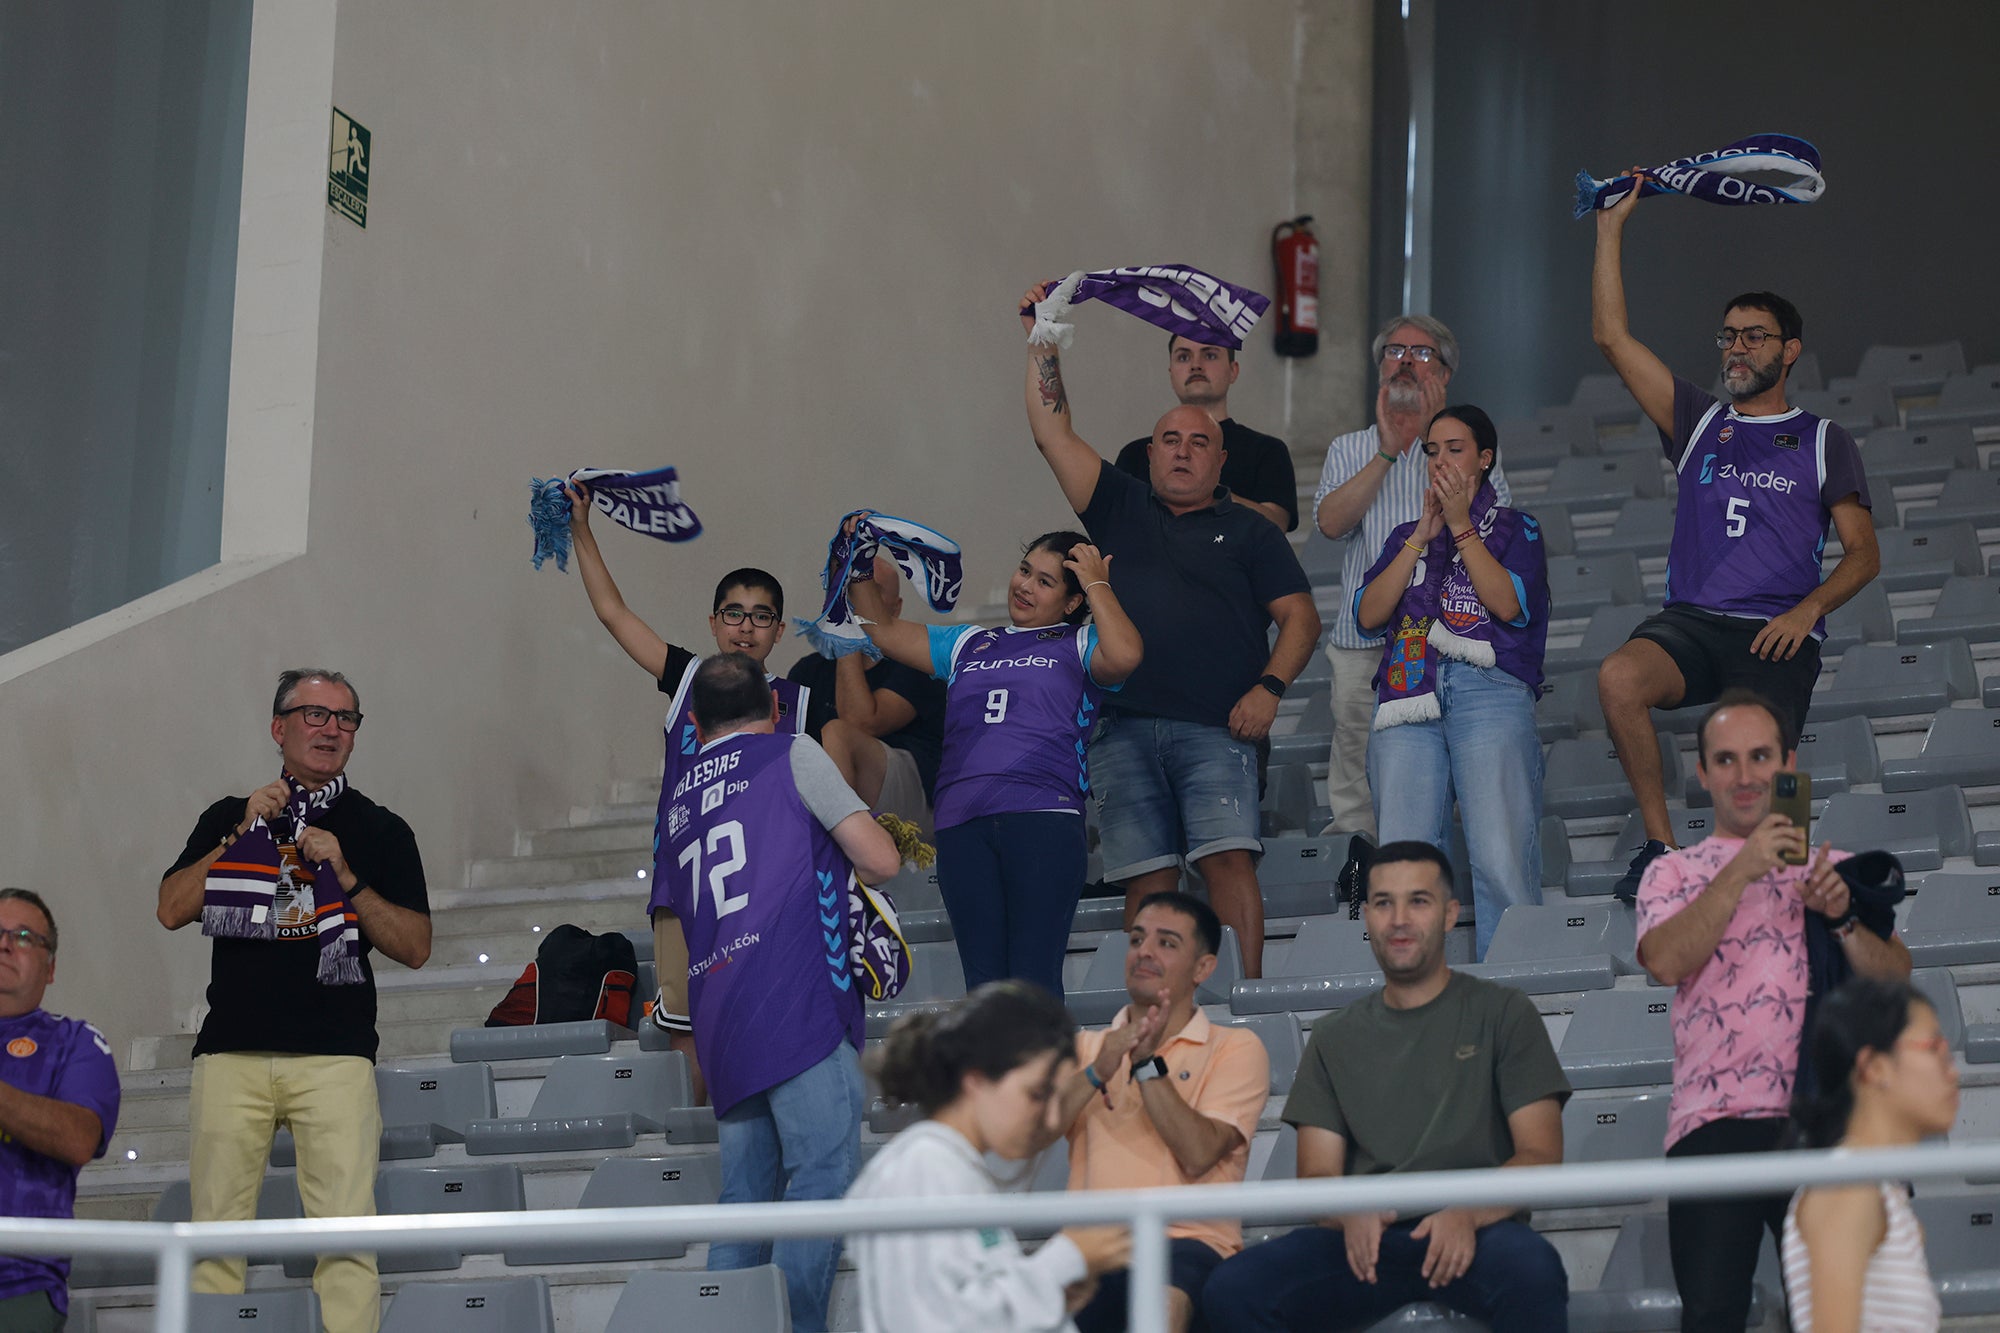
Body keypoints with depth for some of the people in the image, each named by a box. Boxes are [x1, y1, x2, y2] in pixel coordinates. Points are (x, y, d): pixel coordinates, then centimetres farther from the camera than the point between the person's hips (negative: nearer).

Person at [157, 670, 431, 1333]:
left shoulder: (381, 830, 14)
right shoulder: (227, 818, 18)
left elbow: (416, 947, 7)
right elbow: (172, 909, 5)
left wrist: (344, 876, -4)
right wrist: (244, 833, -2)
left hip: (335, 1058, -1)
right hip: (230, 1054, 1)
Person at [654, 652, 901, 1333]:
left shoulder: (678, 798, 24)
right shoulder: (792, 755, 5)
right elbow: (881, 862, 1)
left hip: (716, 1021, 7)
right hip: (798, 1002, -7)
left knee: (744, 1193, 8)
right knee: (824, 1174, -10)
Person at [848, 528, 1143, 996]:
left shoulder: (1078, 645, 15)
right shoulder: (967, 645, 29)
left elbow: (1125, 656, -8)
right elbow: (886, 632, 35)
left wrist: (1097, 584, 4)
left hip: (1044, 817, -4)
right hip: (962, 823, 4)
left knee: (1035, 979, -13)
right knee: (983, 983, -2)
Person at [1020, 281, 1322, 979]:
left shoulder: (1248, 531, 15)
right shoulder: (1121, 510, 20)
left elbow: (1300, 617, 9)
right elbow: (1053, 432, 15)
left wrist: (1269, 687, -7)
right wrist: (1042, 340, 11)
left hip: (1216, 730, -2)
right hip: (1124, 730, 2)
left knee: (1228, 862, -15)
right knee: (1147, 881, -2)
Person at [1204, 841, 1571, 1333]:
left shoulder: (1503, 1014, 12)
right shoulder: (1335, 1038, 21)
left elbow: (1541, 1156, 3)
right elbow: (1316, 1176, 13)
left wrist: (1468, 1213, -18)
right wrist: (1351, 1214, -13)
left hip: (1476, 1231, -3)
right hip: (1367, 1237, 3)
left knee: (1532, 1269, -40)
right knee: (1232, 1288, -26)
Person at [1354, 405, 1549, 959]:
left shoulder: (1515, 528, 18)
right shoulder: (1406, 536, 27)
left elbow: (1508, 602, -1)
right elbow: (1368, 614, 11)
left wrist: (1461, 526, 2)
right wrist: (1424, 535, 7)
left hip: (1489, 690, -3)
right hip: (1408, 694, 3)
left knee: (1501, 860, -17)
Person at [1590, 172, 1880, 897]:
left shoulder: (1822, 440, 14)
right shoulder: (1699, 422, 20)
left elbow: (1864, 552, 10)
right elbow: (1612, 336, 13)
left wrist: (1808, 608, -9)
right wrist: (1612, 227, 10)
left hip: (1778, 636, -1)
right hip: (1691, 621, 1)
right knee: (1618, 678, -31)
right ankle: (1661, 846, -23)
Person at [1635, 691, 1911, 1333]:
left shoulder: (1836, 867, 21)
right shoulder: (1674, 872, 17)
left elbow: (1896, 978, 9)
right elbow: (1665, 962, -4)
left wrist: (1840, 918, -9)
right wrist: (1741, 872, -12)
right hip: (1715, 1120, -1)